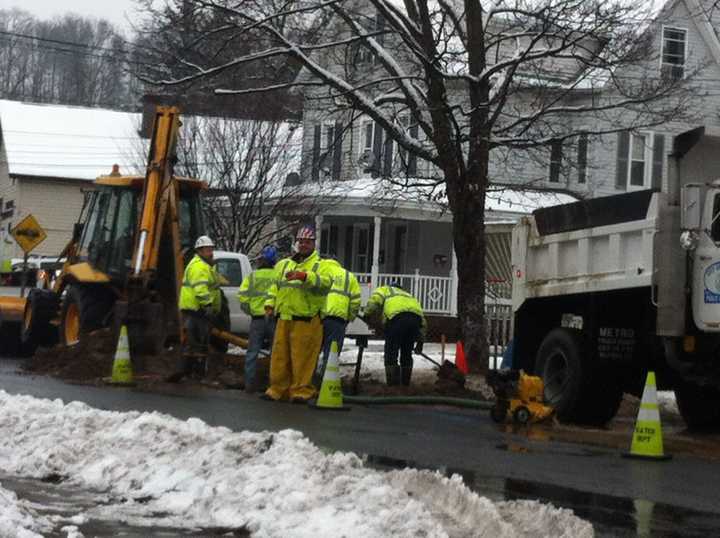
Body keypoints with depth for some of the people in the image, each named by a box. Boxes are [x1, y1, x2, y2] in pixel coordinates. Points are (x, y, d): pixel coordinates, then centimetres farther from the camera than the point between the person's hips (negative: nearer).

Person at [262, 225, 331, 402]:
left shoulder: (320, 265, 0)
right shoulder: (283, 264, 19)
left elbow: (324, 284, -20)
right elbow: (275, 286, 25)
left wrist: (304, 276, -35)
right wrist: (270, 303, 8)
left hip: (306, 320, -5)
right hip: (284, 319, 5)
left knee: (302, 358, -4)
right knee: (280, 356, 8)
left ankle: (302, 391, 4)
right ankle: (278, 389, 16)